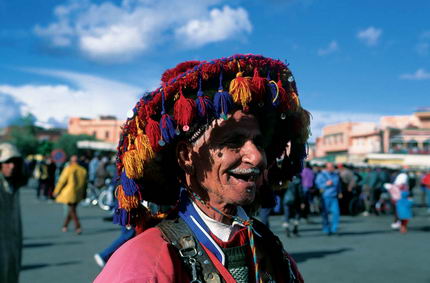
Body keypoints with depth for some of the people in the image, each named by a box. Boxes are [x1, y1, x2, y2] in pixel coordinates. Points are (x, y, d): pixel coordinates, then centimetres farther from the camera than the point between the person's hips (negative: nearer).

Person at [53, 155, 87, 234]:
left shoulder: (68, 169, -9)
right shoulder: (83, 170, 5)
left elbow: (62, 181, -7)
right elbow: (84, 183, 9)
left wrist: (56, 191, 2)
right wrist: (82, 194, 18)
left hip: (70, 192, -5)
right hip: (78, 194, 5)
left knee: (72, 209, -1)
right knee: (72, 209, 16)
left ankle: (78, 227, -11)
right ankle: (65, 226, 27)